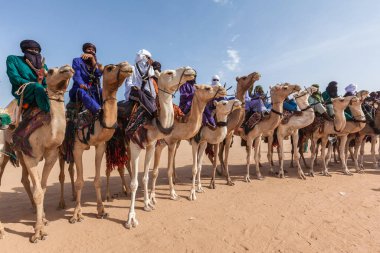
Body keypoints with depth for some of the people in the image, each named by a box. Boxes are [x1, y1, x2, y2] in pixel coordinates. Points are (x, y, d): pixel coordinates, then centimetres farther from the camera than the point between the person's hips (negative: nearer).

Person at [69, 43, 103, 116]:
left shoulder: (96, 64, 20)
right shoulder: (77, 61, 12)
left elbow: (99, 74, -3)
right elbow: (76, 75, -6)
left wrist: (93, 59, -8)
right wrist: (81, 84, -27)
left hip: (94, 90, 3)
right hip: (80, 88, -3)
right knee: (82, 92, -37)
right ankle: (99, 111, -59)